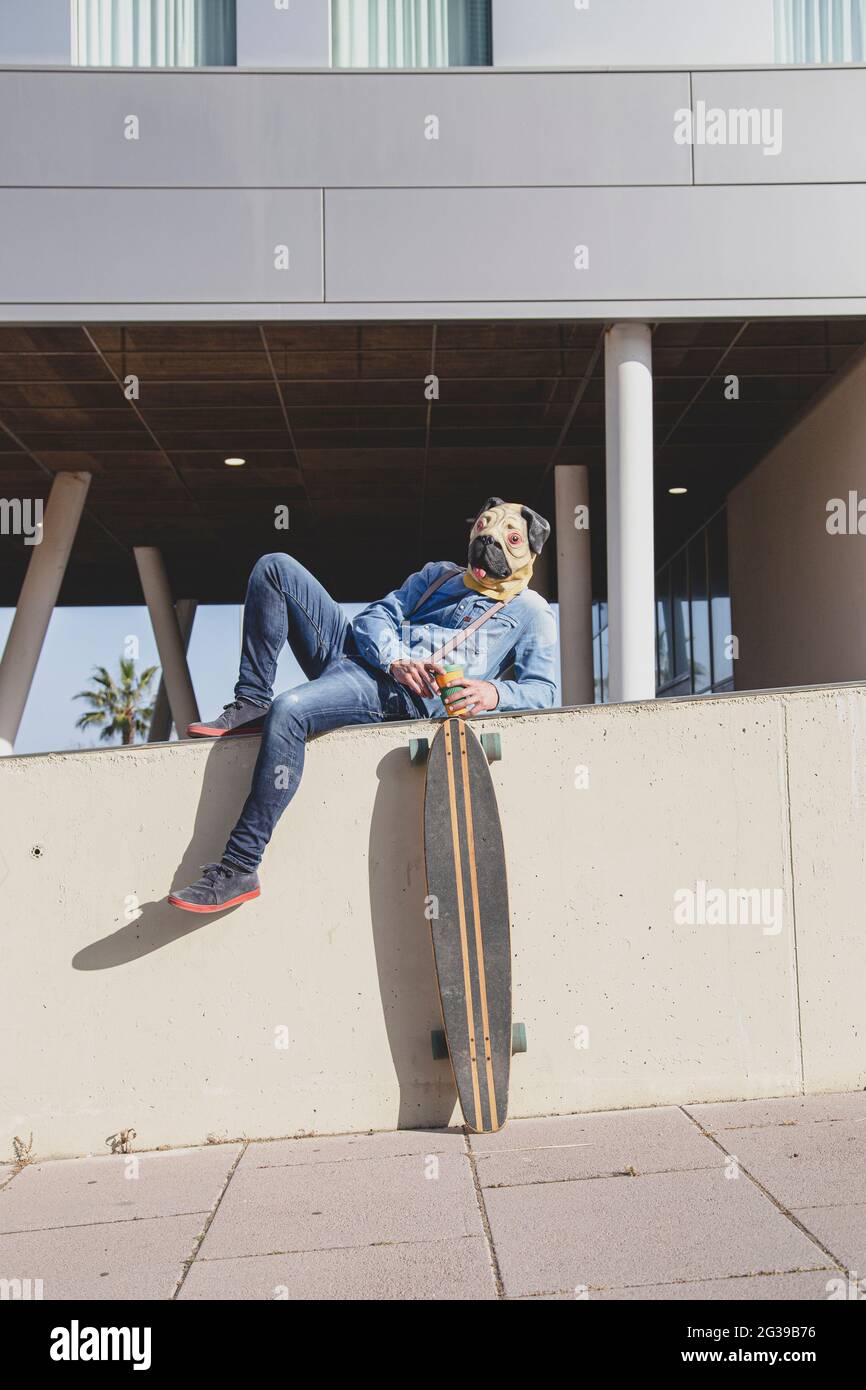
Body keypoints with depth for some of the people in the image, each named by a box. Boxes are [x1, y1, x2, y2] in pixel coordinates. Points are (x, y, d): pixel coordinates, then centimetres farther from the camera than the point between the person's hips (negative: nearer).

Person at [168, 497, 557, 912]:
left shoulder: (530, 611, 14)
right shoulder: (439, 574, 30)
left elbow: (543, 689, 0)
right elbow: (377, 616, 17)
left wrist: (494, 692, -23)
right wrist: (395, 661, -7)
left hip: (406, 698, -7)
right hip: (363, 653, 7)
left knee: (288, 711, -34)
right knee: (276, 567, -4)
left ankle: (239, 869, -32)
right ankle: (250, 706, -11)